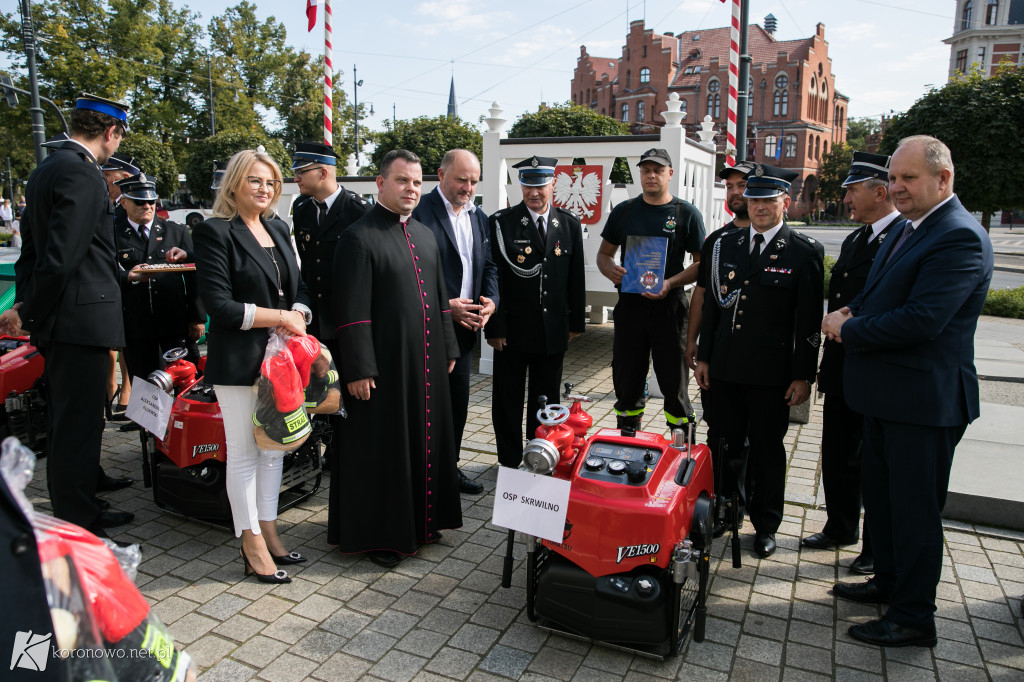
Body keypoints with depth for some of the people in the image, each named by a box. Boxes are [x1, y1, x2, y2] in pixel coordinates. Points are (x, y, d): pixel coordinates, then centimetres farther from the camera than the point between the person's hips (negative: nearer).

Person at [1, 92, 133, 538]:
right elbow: (61, 256, -22)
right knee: (77, 429, -2)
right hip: (81, 320, -10)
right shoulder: (81, 172, -14)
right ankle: (79, 533, 8)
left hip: (58, 321, 10)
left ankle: (78, 514, 33)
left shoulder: (47, 168, 18)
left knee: (67, 426, 18)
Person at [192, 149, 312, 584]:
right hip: (240, 360, -7)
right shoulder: (214, 232, -8)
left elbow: (298, 286, 14)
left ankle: (269, 533, 25)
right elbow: (219, 304, -15)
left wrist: (298, 316, -7)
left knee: (274, 447, 13)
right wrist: (279, 317, -13)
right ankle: (253, 547, 14)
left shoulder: (278, 229, 14)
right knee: (244, 452, 2)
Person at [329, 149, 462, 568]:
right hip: (384, 364, -7)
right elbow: (351, 311, -15)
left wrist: (447, 350, 15)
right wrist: (358, 369, -18)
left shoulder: (425, 235, 13)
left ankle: (421, 519, 34)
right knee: (381, 446, 4)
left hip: (426, 362, 8)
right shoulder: (359, 238, -10)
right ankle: (379, 533, 20)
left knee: (425, 438, 16)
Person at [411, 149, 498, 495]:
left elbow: (489, 266, 16)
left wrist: (491, 301, -2)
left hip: (465, 326, 7)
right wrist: (444, 306, -20)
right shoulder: (419, 213, -11)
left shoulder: (479, 217, 13)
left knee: (458, 402, 15)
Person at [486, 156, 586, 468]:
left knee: (546, 400, 13)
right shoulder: (501, 222, -5)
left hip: (553, 331, 3)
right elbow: (493, 278, -7)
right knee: (508, 399, 8)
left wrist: (576, 322, 7)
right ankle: (510, 462, 23)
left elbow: (576, 277, 9)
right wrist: (494, 327, -11)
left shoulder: (570, 224, 6)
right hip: (513, 329, -3)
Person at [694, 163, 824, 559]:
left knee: (767, 449, 8)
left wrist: (803, 375, -8)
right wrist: (703, 357, 9)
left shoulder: (805, 252, -4)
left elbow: (809, 320, -5)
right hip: (725, 367, 4)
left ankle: (765, 525, 24)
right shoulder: (725, 245, 8)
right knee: (728, 444, 13)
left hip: (772, 373, -3)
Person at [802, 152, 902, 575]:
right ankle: (840, 528, 37)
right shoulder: (854, 241, 13)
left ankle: (878, 549, 25)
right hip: (842, 369, 8)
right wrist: (827, 362, 14)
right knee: (836, 455, 18)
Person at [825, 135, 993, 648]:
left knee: (915, 509, 3)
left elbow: (922, 320, -28)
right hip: (885, 394, 10)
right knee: (879, 494, 22)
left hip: (924, 400, -10)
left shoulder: (959, 237, -19)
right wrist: (852, 313, -1)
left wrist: (850, 330, -15)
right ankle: (889, 581, 41)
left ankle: (913, 617, 20)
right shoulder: (907, 228, 12)